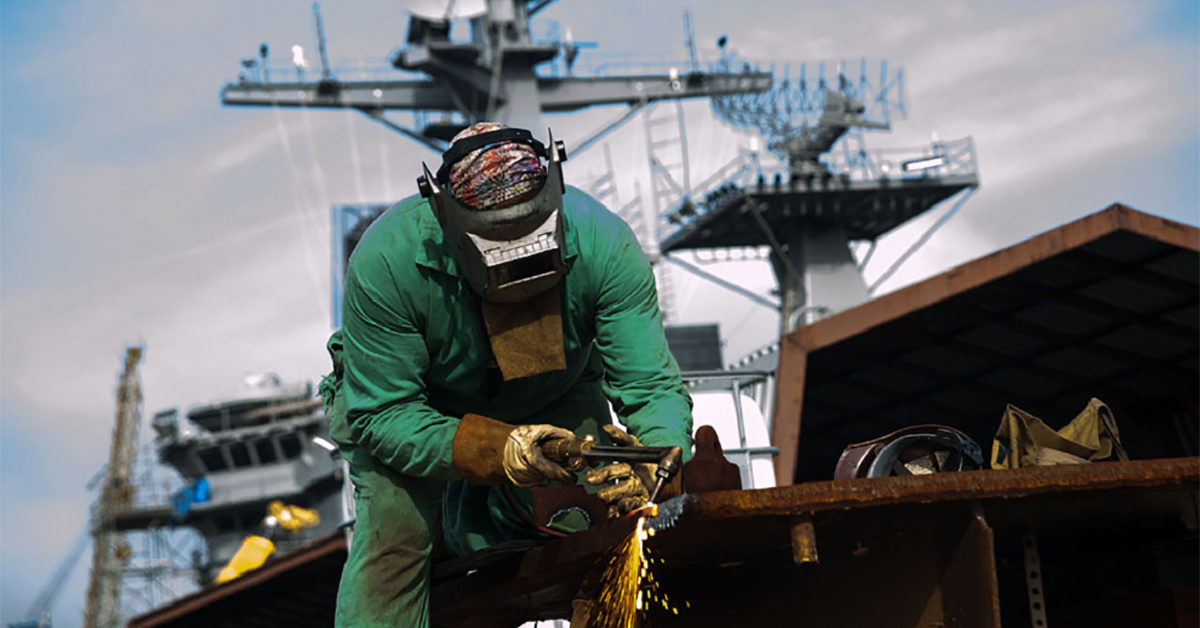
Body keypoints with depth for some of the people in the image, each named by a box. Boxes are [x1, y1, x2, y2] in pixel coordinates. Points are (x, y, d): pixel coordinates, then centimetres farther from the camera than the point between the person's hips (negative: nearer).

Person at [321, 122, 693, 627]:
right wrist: (496, 452, -46)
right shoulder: (387, 260, -36)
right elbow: (381, 413, -33)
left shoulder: (604, 245, -31)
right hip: (417, 404, -3)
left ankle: (464, 518, 12)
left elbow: (653, 387, -29)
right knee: (392, 528, -25)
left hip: (556, 401, 3)